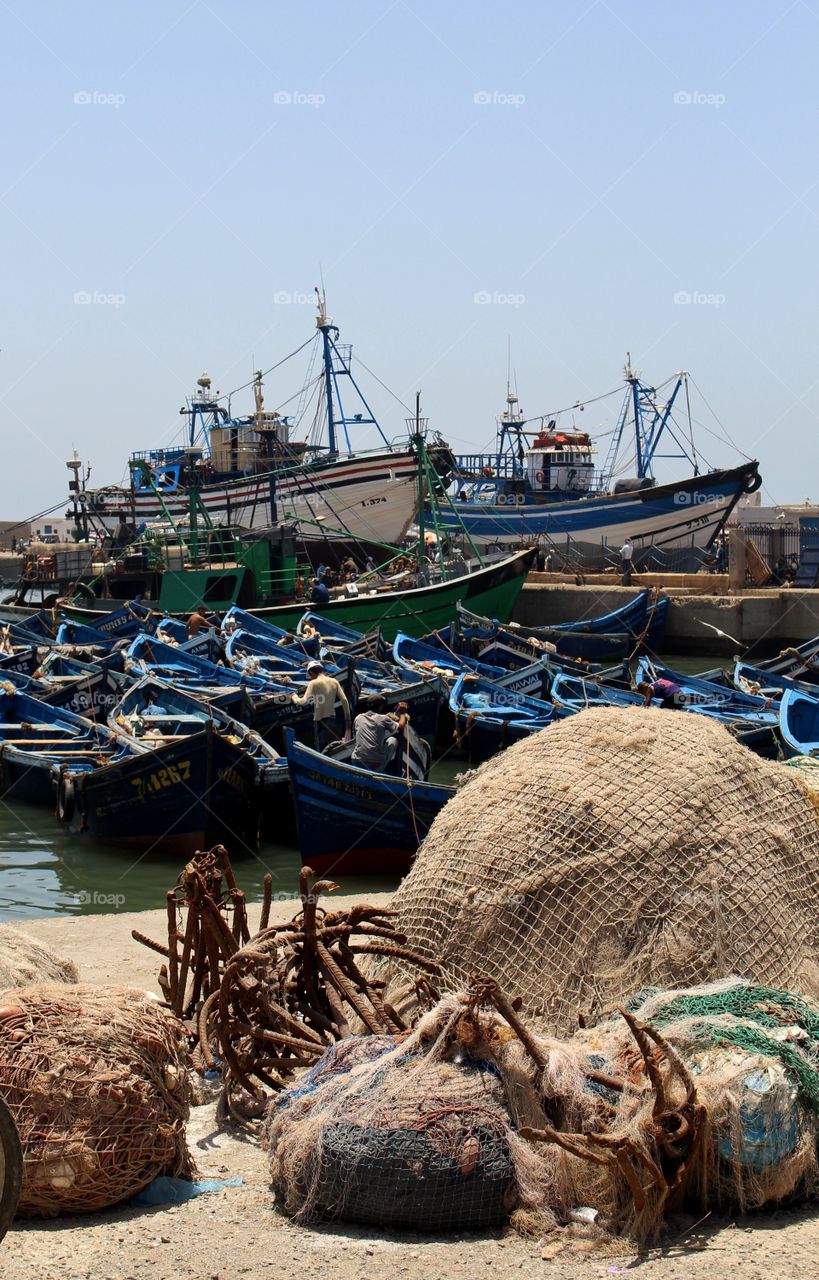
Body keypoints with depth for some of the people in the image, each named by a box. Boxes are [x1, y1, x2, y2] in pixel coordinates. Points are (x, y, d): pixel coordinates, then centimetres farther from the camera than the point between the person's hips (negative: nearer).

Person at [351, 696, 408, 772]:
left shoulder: (358, 718, 10)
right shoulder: (383, 719, -1)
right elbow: (400, 727, 8)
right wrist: (403, 713, 27)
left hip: (356, 763, 3)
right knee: (393, 740, 18)